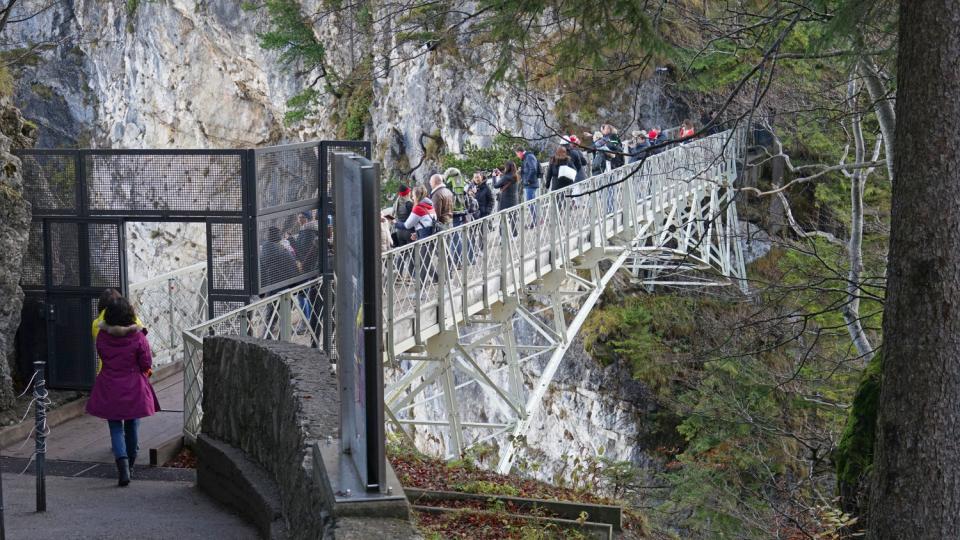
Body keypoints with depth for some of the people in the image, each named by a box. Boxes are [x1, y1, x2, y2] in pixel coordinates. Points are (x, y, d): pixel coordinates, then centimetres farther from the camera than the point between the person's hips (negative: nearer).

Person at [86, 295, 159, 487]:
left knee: (116, 428, 5)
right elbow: (146, 365, -9)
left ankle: (122, 464, -16)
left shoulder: (102, 336, -9)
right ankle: (130, 463, 33)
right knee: (132, 426, 17)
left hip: (109, 390, 0)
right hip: (133, 389, 0)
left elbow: (102, 356, 7)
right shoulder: (138, 336, -15)